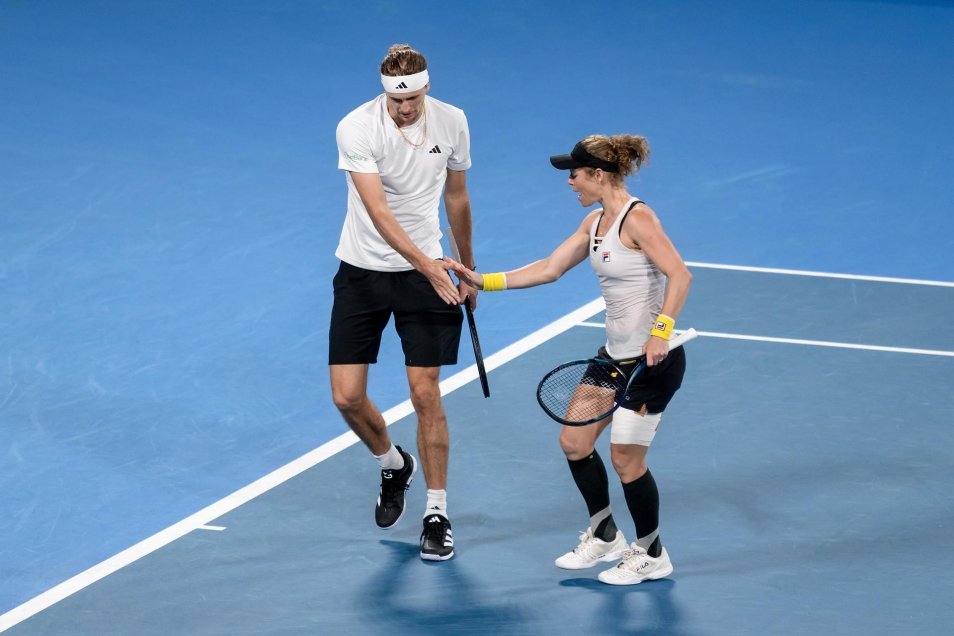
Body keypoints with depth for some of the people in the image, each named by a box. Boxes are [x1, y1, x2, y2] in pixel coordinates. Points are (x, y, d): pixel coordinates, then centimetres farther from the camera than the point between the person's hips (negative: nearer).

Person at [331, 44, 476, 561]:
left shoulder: (452, 123, -6)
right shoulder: (357, 128, -19)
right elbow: (378, 210, -28)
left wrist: (466, 269, 18)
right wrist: (426, 264, -38)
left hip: (429, 271, 1)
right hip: (363, 271, -1)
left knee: (425, 395, -3)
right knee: (347, 396, -2)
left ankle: (437, 513, 9)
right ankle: (393, 465, 29)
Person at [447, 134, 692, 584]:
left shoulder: (637, 218, -19)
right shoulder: (594, 223, 9)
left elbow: (679, 275, -26)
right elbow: (549, 269, 14)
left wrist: (660, 333, -34)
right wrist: (483, 281, 10)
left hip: (653, 360, -9)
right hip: (615, 355, 9)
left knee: (626, 458, -1)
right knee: (574, 441, 11)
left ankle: (652, 556, 18)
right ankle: (604, 537, 28)